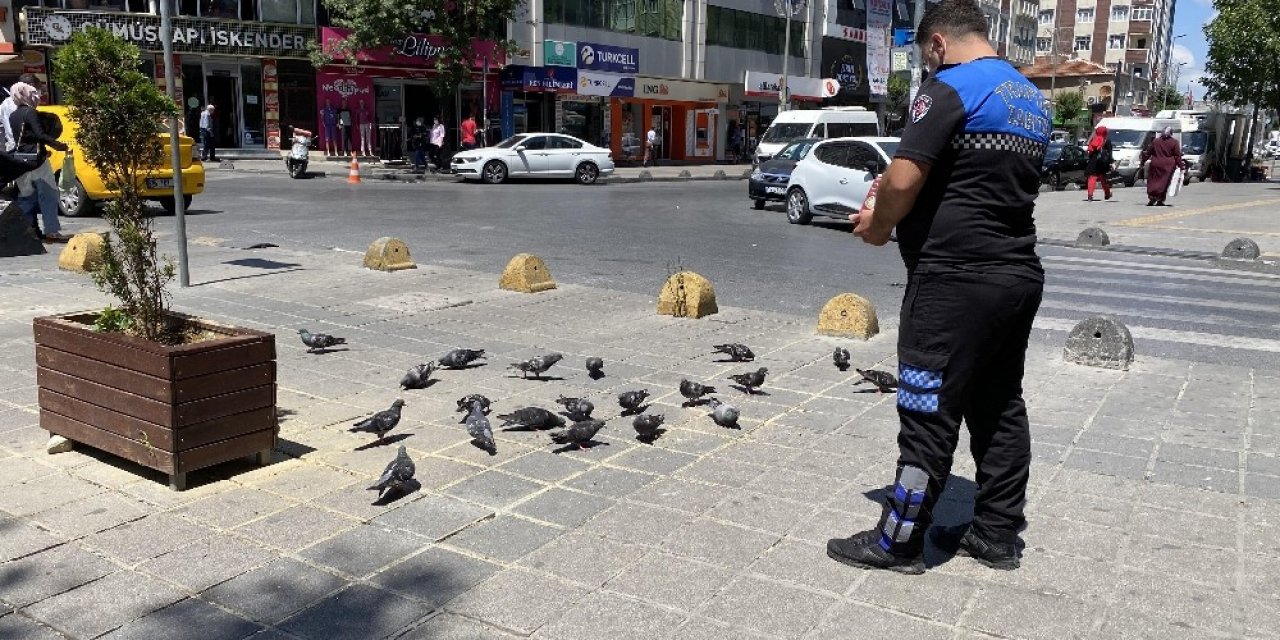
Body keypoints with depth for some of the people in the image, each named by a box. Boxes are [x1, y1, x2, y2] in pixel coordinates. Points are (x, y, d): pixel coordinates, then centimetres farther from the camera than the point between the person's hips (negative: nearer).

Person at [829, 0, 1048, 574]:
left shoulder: (950, 88, -12)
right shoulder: (1031, 98, 16)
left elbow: (903, 180, -21)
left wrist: (877, 225, -1)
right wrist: (898, 204, 16)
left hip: (957, 280, -9)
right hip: (1019, 274, 9)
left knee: (929, 415, -1)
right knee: (1000, 407, 15)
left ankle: (899, 542, 9)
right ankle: (997, 533, 25)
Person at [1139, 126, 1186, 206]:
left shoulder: (1155, 141, 7)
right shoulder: (1174, 142, 0)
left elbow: (1147, 153, 9)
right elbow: (1177, 156, -2)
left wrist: (1142, 163, 15)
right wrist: (1181, 166, 2)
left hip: (1155, 164, 1)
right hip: (1168, 166, -1)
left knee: (1153, 182, 7)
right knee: (1164, 183, 5)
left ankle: (1152, 199, -7)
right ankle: (1160, 201, 4)